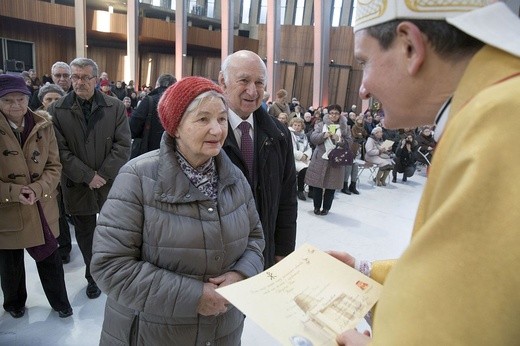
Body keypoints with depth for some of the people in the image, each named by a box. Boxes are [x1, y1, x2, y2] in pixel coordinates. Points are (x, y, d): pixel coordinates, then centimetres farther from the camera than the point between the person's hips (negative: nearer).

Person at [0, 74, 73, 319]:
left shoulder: (43, 125, -5)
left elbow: (54, 166, -3)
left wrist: (37, 189, -19)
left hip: (41, 209, 1)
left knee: (50, 258, 14)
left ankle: (60, 302, 36)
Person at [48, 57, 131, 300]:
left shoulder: (115, 107, -2)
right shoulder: (57, 110, -1)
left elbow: (123, 145, -6)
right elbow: (61, 150, -6)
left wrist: (103, 175, -14)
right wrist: (88, 176, -13)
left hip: (111, 185, -1)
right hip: (78, 187, 1)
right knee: (85, 236, 14)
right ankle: (93, 277, 34)